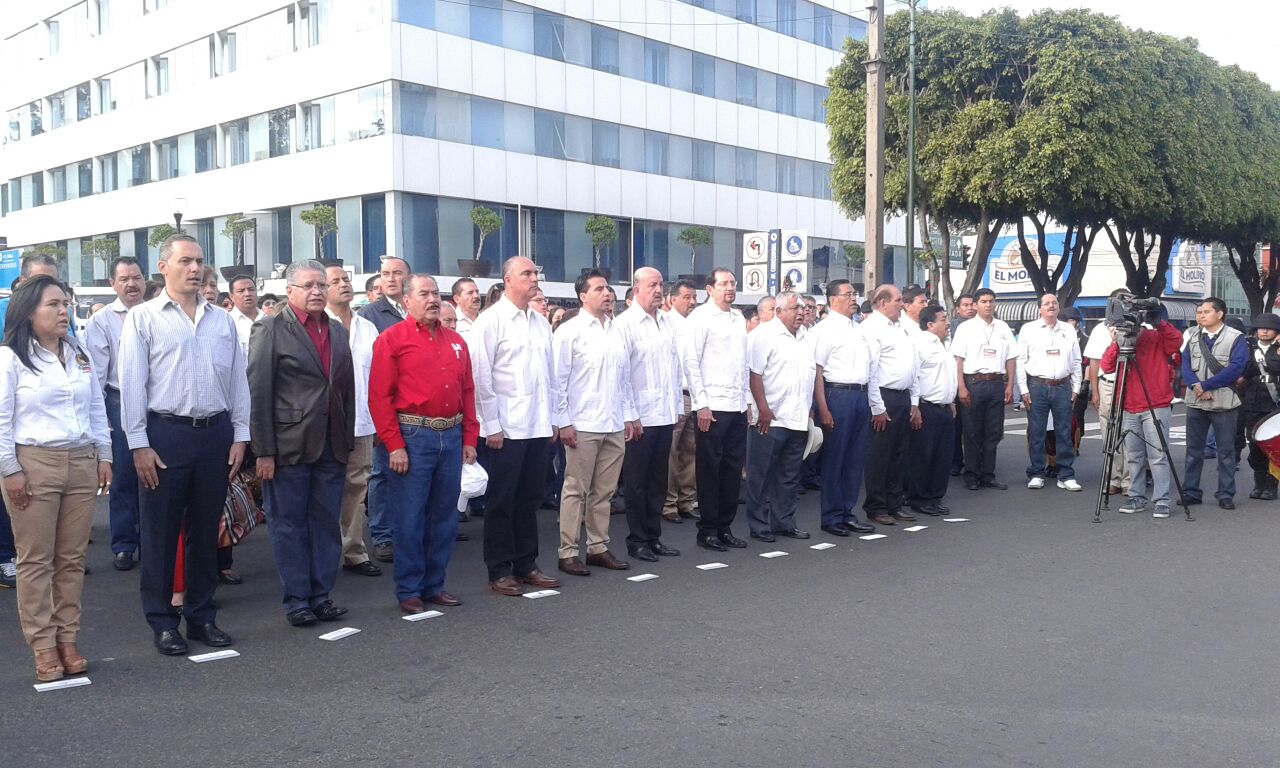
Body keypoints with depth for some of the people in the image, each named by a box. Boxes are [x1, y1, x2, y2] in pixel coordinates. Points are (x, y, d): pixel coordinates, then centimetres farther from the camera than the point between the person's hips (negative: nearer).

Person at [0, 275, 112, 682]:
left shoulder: (80, 356, 13)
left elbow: (97, 410, 16)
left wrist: (104, 456, 11)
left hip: (81, 464, 5)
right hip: (33, 464, -5)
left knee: (72, 558, 8)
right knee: (36, 560, 1)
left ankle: (67, 639, 16)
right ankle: (44, 647, 8)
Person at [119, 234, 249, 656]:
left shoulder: (222, 320, 10)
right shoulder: (143, 318, -1)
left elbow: (238, 380, 11)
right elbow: (132, 383, -4)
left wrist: (240, 434, 6)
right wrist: (139, 444, -9)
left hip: (215, 434, 4)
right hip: (165, 434, -3)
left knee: (206, 530, 12)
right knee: (160, 533, 4)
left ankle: (202, 617, 23)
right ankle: (162, 621, 16)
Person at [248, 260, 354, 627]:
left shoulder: (338, 331, 13)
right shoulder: (270, 330, -3)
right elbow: (258, 393, -8)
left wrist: (347, 442, 10)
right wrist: (264, 452, -12)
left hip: (331, 448, 5)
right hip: (288, 448, -5)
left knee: (327, 524, 10)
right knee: (289, 526, 4)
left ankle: (321, 594, 20)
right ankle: (296, 599, 14)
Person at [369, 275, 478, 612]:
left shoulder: (455, 341, 14)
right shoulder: (392, 339, -3)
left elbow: (467, 392, 15)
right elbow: (379, 396, -8)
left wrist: (469, 438, 9)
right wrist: (394, 445, -12)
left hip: (451, 437, 5)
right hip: (413, 436, -5)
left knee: (445, 514, 10)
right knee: (410, 517, 0)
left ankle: (435, 585, 22)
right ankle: (409, 590, 12)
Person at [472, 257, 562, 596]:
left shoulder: (541, 322, 12)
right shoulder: (491, 320, -6)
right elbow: (481, 377, -10)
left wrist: (552, 419, 12)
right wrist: (492, 426, -12)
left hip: (539, 427, 6)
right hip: (506, 428, -6)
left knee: (530, 500, 13)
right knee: (501, 503, 4)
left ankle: (526, 565, 24)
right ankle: (499, 572, 14)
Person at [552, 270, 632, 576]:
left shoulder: (616, 331, 12)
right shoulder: (570, 331, -5)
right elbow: (558, 380, -6)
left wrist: (628, 416, 12)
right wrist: (563, 422, -10)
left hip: (614, 425, 5)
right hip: (582, 425, -5)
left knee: (604, 491, 11)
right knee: (576, 491, 1)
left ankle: (598, 547, 21)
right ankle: (568, 553, 8)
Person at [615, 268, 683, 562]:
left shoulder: (668, 322, 10)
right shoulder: (625, 324, -8)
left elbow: (676, 366, 14)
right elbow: (621, 373, -10)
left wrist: (679, 407, 13)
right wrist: (629, 416, -12)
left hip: (666, 414, 6)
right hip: (639, 417, -6)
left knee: (658, 481, 13)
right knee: (636, 482, 5)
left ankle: (654, 536, 23)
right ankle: (637, 541, 15)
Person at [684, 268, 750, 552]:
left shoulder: (739, 319, 15)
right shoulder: (700, 317, -5)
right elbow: (691, 362, -10)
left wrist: (747, 400, 14)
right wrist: (701, 405, -14)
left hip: (738, 406, 6)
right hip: (712, 406, -6)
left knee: (733, 468, 9)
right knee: (710, 469, 1)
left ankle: (725, 526, 20)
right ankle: (707, 530, 10)